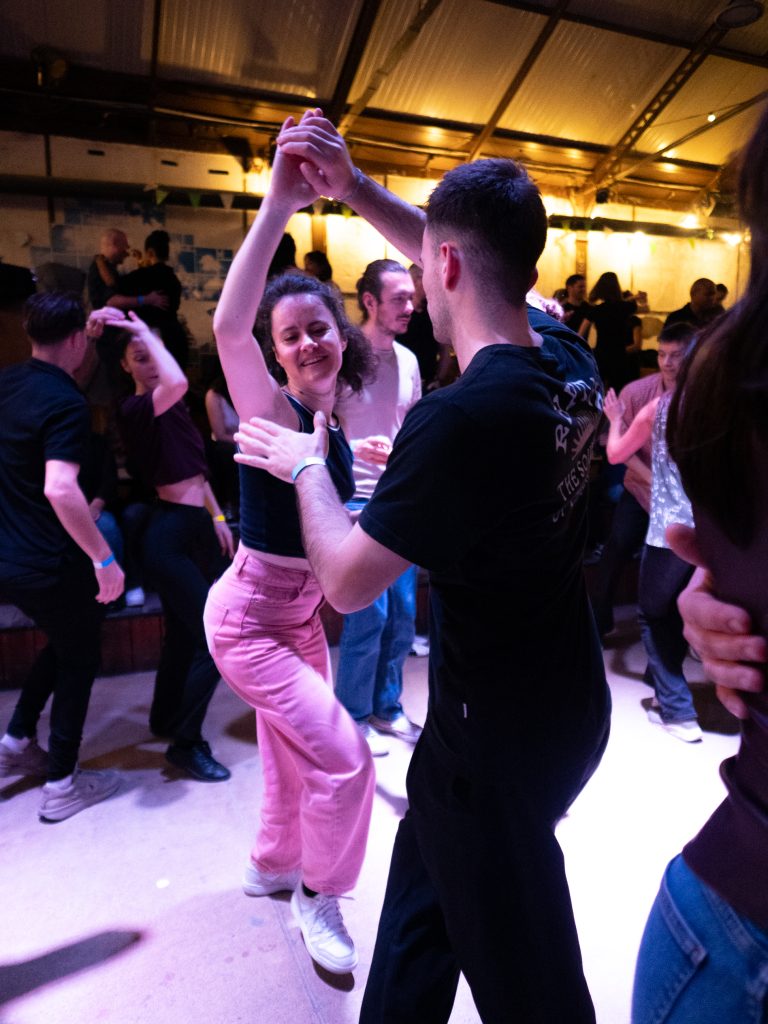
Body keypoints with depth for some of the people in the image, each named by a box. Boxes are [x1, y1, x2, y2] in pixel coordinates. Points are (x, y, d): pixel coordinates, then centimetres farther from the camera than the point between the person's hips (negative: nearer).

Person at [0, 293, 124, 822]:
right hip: (49, 563, -8)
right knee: (80, 658, 12)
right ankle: (62, 783, 22)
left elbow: (56, 365, 29)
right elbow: (60, 489, -34)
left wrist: (90, 330, 23)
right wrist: (105, 559, -29)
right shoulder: (68, 404, -21)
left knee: (65, 643, 28)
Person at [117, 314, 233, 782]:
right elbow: (177, 382, -35)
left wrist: (218, 517, 16)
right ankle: (186, 743, 8)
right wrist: (142, 333, -19)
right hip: (170, 534, -9)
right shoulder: (135, 408, -13)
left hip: (197, 527, 9)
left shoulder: (174, 408, 14)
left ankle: (165, 719, 39)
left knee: (185, 634, 19)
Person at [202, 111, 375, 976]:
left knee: (294, 757, 22)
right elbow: (227, 327, -40)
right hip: (249, 617, -7)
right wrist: (279, 205, -44)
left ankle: (273, 867, 48)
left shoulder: (332, 424, 0)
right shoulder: (274, 413, -20)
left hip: (301, 612, 7)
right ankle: (317, 896, 21)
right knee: (345, 758, -7)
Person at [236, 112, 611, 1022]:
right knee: (425, 881, 29)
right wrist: (356, 189, 9)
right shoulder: (569, 359, -5)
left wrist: (304, 465, -5)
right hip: (570, 700, 8)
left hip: (496, 730, -8)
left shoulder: (457, 418, -30)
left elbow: (346, 581, -21)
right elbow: (480, 268, 12)